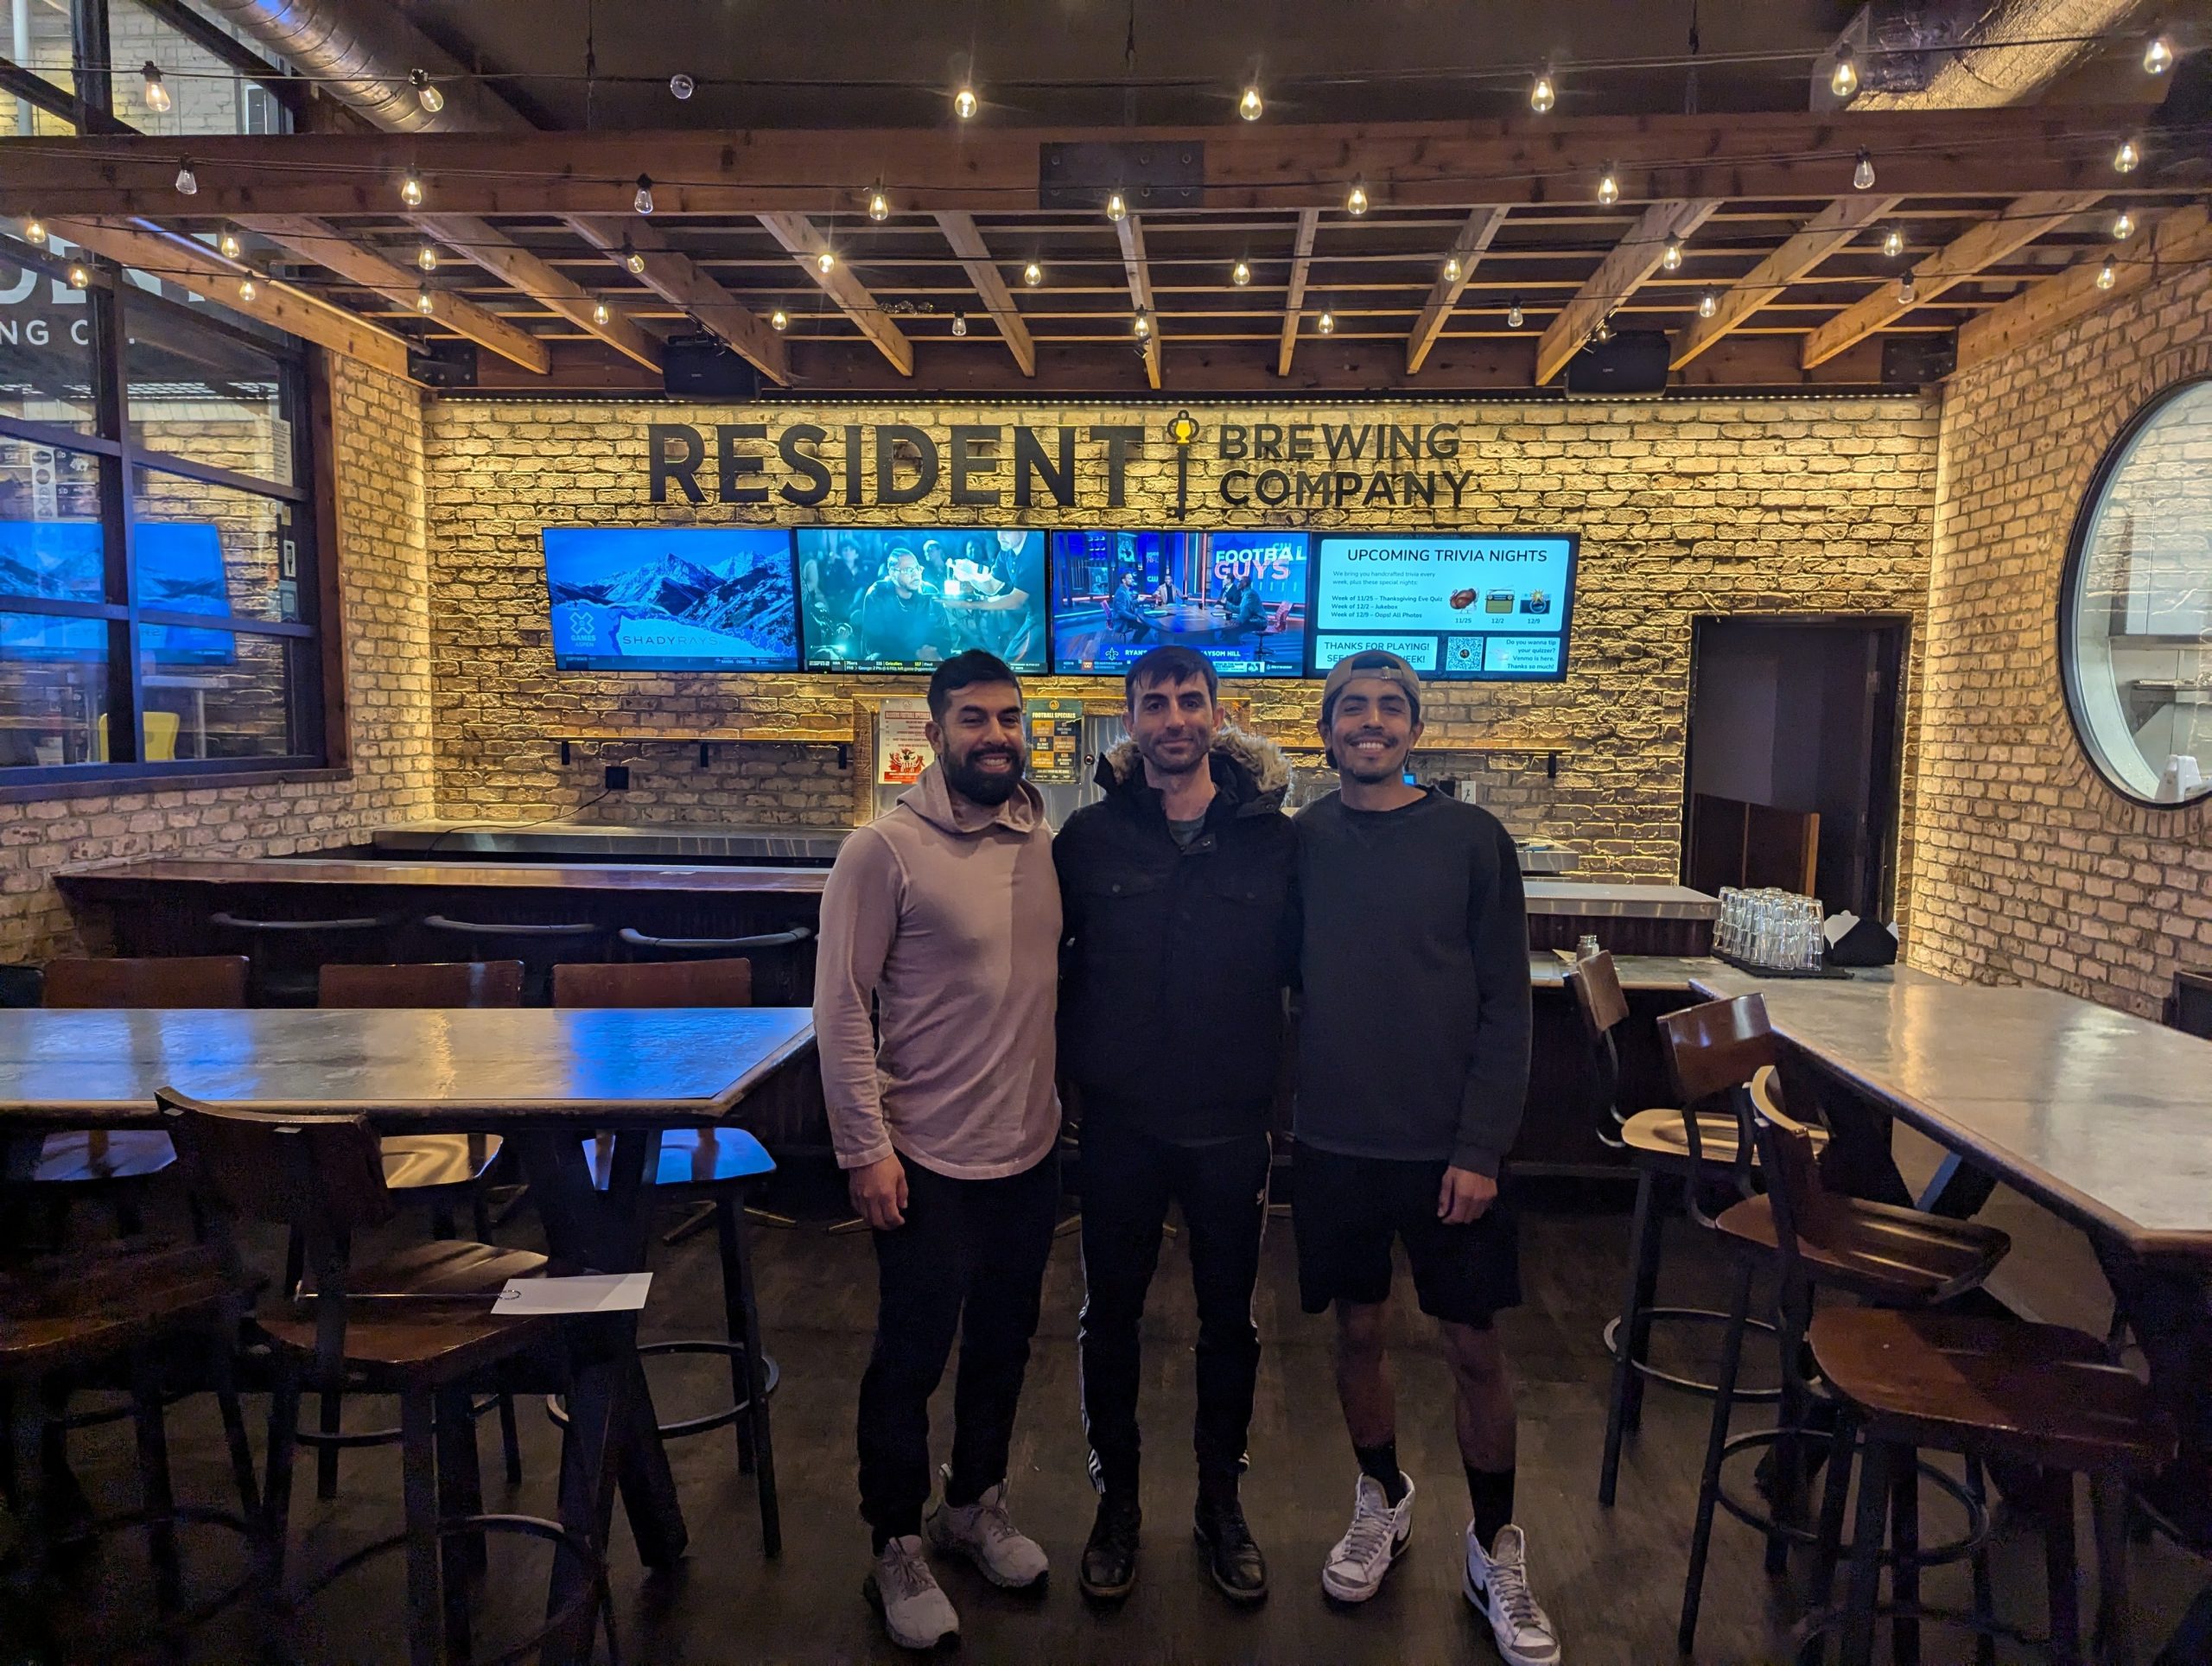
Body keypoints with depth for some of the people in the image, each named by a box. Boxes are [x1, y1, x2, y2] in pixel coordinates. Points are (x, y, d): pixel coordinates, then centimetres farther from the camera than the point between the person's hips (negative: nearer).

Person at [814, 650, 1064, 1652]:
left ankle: (977, 1506, 43)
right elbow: (840, 1009, -13)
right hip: (928, 1159, -5)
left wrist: (1070, 1098, 8)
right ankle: (897, 1550, 31)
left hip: (1031, 1152, 5)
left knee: (1003, 1346, 20)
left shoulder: (1046, 845, 1)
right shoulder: (885, 850, -14)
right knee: (909, 1360, 10)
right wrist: (865, 1148, -14)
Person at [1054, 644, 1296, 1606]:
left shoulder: (1273, 839, -4)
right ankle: (1116, 1499, 35)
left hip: (1231, 1124, 0)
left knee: (1229, 1317, 14)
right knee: (1110, 1315, 13)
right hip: (1119, 1121, 0)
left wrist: (1284, 1078, 0)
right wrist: (1076, 1057, 2)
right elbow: (1048, 959, 6)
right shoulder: (1090, 837, -3)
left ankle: (1221, 1501, 36)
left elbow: (1303, 967, 3)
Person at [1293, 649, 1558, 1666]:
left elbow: (1506, 1005, -6)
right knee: (1358, 1330, 14)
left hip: (1449, 1149, -2)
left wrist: (1481, 1147, -11)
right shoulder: (1298, 842, 1)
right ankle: (1381, 1502, 39)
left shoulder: (1472, 841, -5)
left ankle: (1495, 1550, 28)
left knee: (1474, 1347, 7)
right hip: (1336, 1143, 2)